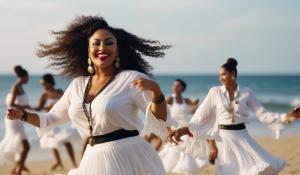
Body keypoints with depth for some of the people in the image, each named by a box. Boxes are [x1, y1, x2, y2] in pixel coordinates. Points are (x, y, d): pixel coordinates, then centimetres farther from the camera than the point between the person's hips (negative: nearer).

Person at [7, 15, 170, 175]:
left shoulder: (131, 79, -8)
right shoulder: (78, 84, 9)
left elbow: (160, 120, -13)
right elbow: (53, 118, 24)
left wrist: (156, 90, -29)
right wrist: (22, 115, 13)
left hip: (129, 159, -5)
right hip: (95, 161, 5)